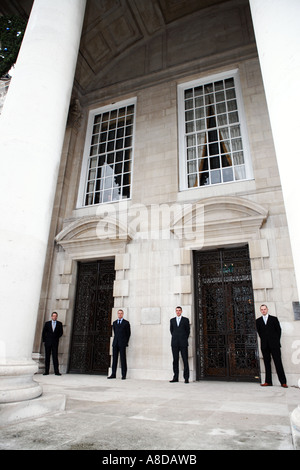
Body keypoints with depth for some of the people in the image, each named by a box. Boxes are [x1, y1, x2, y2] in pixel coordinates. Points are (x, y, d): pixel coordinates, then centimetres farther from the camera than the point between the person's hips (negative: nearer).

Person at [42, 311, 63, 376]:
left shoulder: (59, 324, 5)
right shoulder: (47, 323, 6)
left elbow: (61, 332, 9)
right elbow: (43, 332, 8)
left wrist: (57, 337, 1)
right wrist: (44, 340, 3)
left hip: (55, 342, -1)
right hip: (48, 342, 1)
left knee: (55, 357, -4)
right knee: (47, 357, 4)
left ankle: (56, 371, -3)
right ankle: (46, 371, 11)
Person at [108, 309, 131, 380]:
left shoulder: (126, 323, 3)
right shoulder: (114, 323, 15)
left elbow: (128, 333, 4)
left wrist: (126, 342, 2)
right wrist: (115, 340, 13)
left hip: (122, 343, -4)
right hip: (115, 343, 4)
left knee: (123, 359, -3)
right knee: (114, 358, 3)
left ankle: (124, 375, 2)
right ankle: (113, 374, 9)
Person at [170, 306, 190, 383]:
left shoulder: (186, 320, 5)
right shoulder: (172, 320, 11)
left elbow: (188, 331, 8)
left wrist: (184, 340, 8)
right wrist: (175, 338, 12)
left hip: (183, 343, -2)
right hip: (175, 343, 2)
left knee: (185, 360, -3)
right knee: (175, 360, 3)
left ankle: (186, 378, 2)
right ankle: (175, 377, 9)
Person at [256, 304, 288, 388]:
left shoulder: (274, 319, 7)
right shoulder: (258, 321, 11)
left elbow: (279, 330, 6)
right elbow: (259, 332, 12)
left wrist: (276, 341, 3)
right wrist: (263, 339, 4)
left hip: (274, 344, -2)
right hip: (264, 345, 2)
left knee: (278, 363, -3)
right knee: (267, 363, 3)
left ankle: (283, 382, 1)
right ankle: (268, 382, 6)